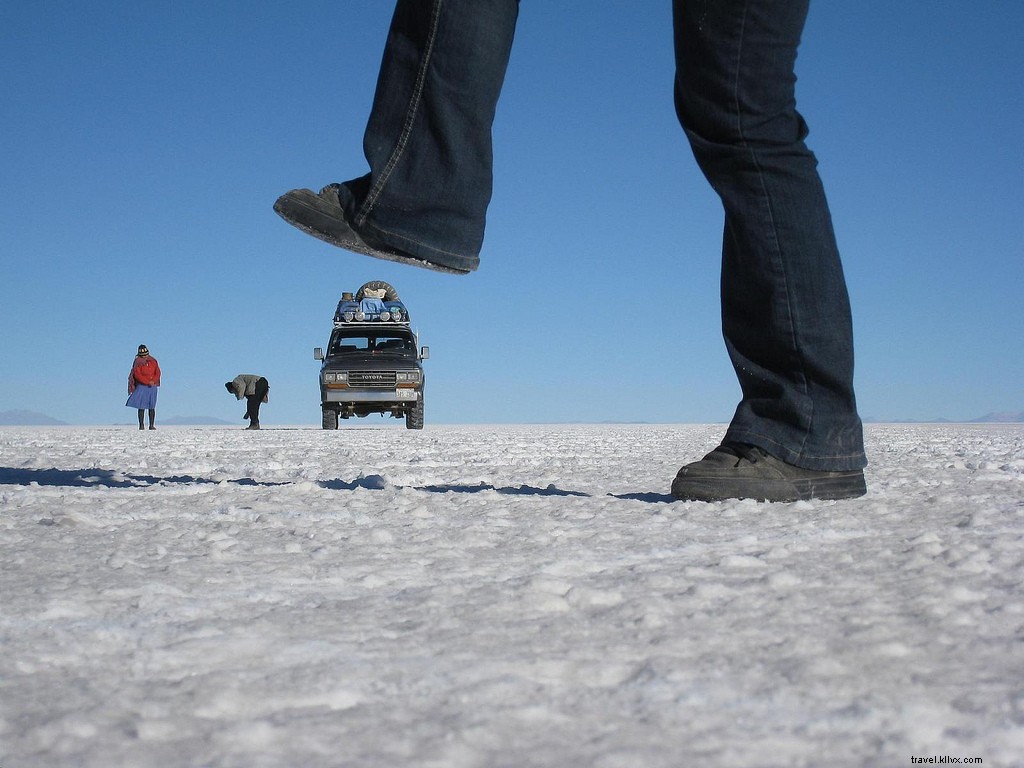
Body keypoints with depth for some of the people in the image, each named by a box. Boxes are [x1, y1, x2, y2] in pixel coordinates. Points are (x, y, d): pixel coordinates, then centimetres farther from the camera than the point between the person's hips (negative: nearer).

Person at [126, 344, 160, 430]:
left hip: (152, 387, 3)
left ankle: (152, 425, 5)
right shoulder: (138, 362, -5)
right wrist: (148, 382, -17)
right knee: (141, 407, -5)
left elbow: (158, 373, 6)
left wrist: (154, 381, -13)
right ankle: (141, 425, -1)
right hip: (142, 386, -3)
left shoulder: (153, 361, 7)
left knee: (152, 407, 3)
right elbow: (137, 375, -12)